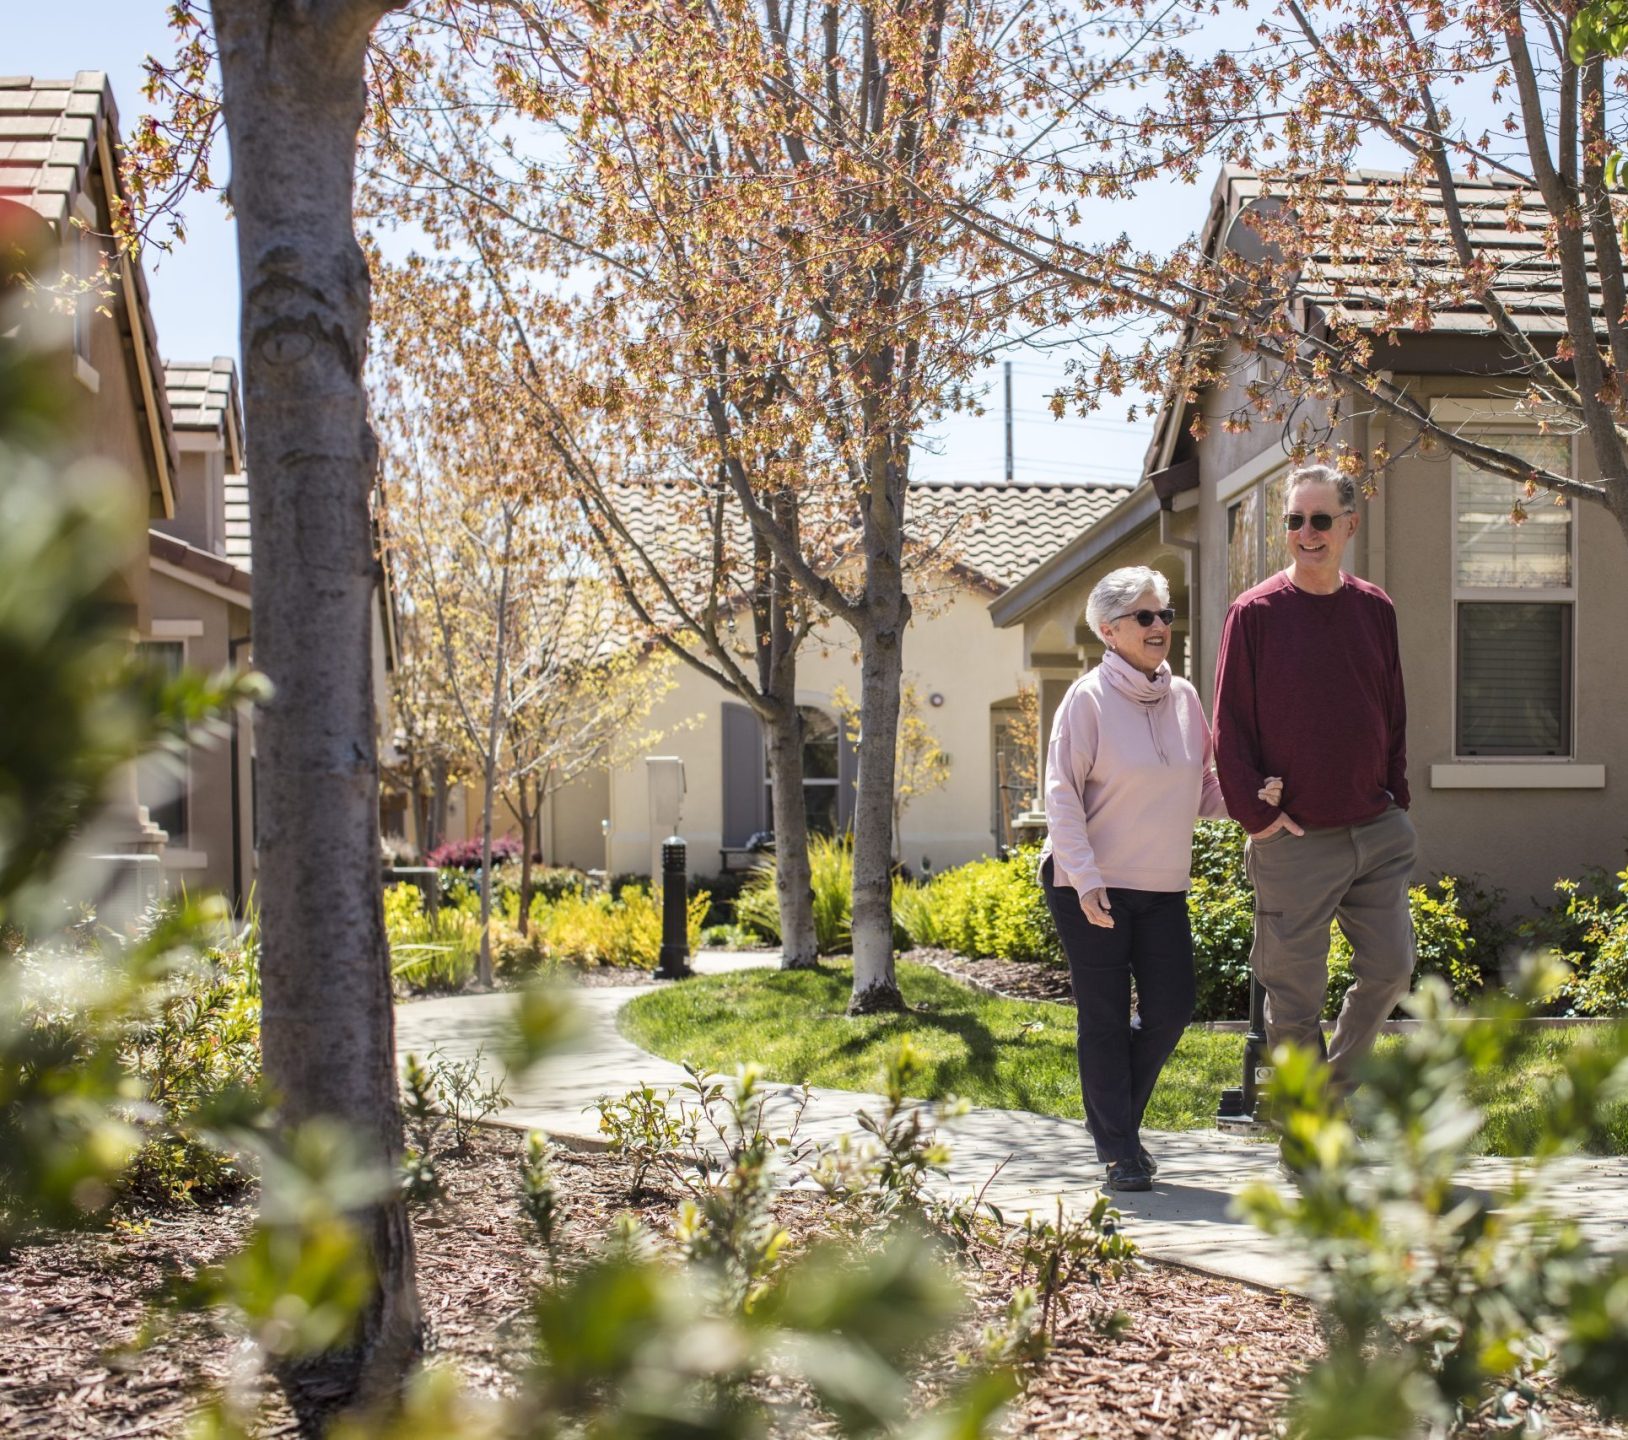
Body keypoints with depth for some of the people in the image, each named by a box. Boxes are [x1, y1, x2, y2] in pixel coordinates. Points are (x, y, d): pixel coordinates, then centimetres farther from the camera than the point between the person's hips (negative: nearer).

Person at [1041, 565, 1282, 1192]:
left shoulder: (1183, 697, 7)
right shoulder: (1088, 698, -9)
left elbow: (1200, 791, 13)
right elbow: (1061, 794, -11)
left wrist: (1251, 795, -6)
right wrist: (1085, 878, -19)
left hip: (1163, 886, 5)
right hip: (1090, 888, -5)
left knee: (1171, 1009, 4)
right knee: (1105, 1017, 1)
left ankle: (1121, 1119, 27)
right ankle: (1119, 1153, 12)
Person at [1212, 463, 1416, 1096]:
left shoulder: (1375, 609, 7)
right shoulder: (1254, 612, -5)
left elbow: (1394, 713, 14)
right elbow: (1230, 725, -4)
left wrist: (1395, 799, 7)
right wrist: (1257, 815, -9)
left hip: (1378, 831, 4)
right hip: (1295, 838, -4)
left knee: (1390, 969, 8)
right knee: (1295, 993, 2)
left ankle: (1340, 1083, 31)